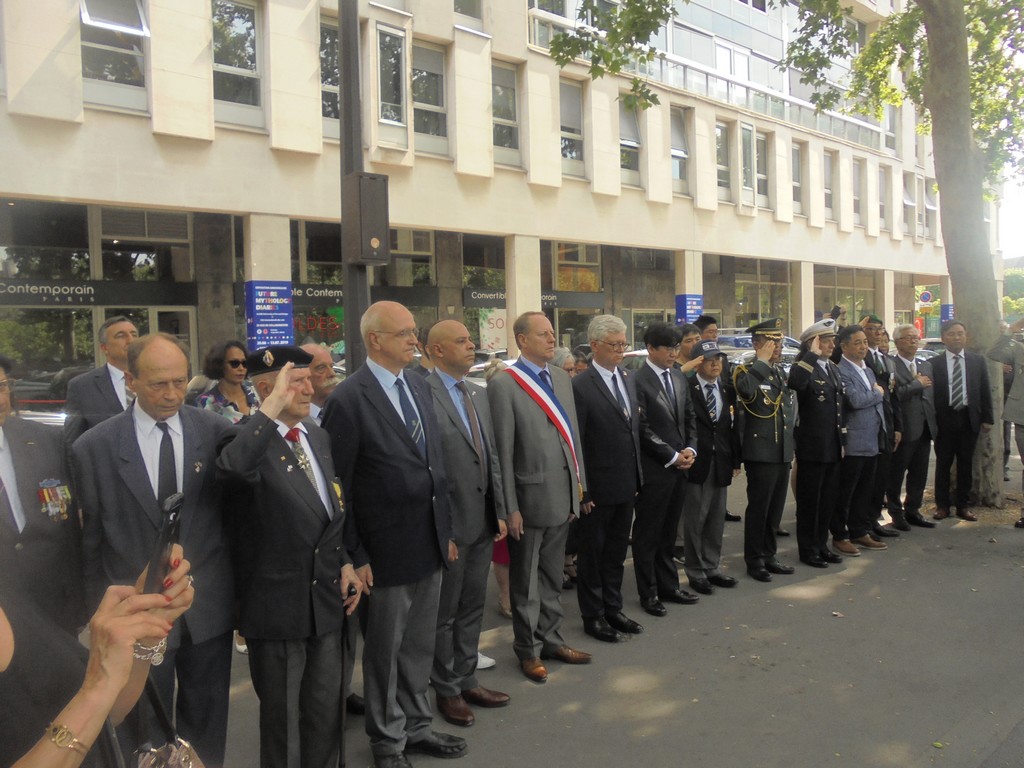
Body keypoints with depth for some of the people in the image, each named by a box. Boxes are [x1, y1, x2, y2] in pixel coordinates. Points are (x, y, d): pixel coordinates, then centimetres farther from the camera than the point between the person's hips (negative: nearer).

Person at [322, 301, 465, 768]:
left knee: (420, 646, 19)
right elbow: (339, 486, -13)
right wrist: (355, 557, -12)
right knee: (385, 650, 12)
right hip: (387, 550, -6)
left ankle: (415, 726, 38)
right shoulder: (347, 400, -15)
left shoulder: (419, 387, 7)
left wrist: (446, 531, 13)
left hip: (429, 544, 6)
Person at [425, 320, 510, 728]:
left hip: (483, 522, 7)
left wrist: (499, 511, 11)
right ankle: (447, 690, 27)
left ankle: (466, 679, 34)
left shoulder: (478, 394, 10)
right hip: (448, 524, -7)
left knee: (473, 607, 19)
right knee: (444, 613, 10)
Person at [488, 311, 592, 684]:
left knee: (552, 577, 20)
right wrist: (509, 508, -14)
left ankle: (550, 639, 35)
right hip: (530, 498, -6)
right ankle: (528, 650, 27)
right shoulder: (504, 384, -13)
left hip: (562, 496, 6)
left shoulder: (561, 377, 9)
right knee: (526, 582, 11)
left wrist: (579, 482, 11)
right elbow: (503, 451, -14)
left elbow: (572, 433, 13)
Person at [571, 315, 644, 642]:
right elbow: (576, 443, -15)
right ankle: (593, 616, 23)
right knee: (592, 553, 9)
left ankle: (613, 609, 33)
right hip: (597, 489, -7)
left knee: (616, 551, 19)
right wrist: (581, 490, -15)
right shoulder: (580, 386, -15)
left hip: (626, 484, 7)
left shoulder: (628, 379, 9)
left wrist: (637, 476, 11)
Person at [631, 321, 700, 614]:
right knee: (647, 534, 6)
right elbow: (643, 428, -16)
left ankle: (668, 586, 27)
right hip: (654, 469, -7)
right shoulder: (638, 380, -13)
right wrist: (672, 456, -13)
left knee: (668, 532, 16)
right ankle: (648, 593, 16)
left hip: (679, 468, 7)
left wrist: (690, 450, 0)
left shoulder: (678, 378, 12)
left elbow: (689, 418, 16)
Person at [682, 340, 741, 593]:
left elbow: (732, 427, 11)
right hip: (696, 462, -5)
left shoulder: (727, 390, 11)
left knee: (716, 519, 13)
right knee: (695, 520, 2)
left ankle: (712, 568, 25)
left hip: (721, 463, 6)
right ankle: (696, 572, 14)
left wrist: (736, 460, 8)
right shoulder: (686, 389, -8)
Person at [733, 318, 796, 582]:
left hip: (783, 452, 7)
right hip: (761, 453, -7)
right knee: (758, 508, 2)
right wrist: (763, 361, -22)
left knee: (775, 508, 14)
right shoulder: (746, 371, -10)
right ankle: (754, 560, 13)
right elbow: (746, 390, -35)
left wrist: (792, 450, 20)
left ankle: (769, 555, 26)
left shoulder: (781, 373, 15)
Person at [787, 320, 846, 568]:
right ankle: (807, 550, 15)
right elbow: (796, 383, -39)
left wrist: (843, 439, 17)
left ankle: (821, 545, 28)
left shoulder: (834, 369, 13)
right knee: (809, 500, 4)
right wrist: (813, 355, -30)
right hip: (812, 447, -8)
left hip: (834, 447, 8)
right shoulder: (803, 368, -12)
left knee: (828, 499, 15)